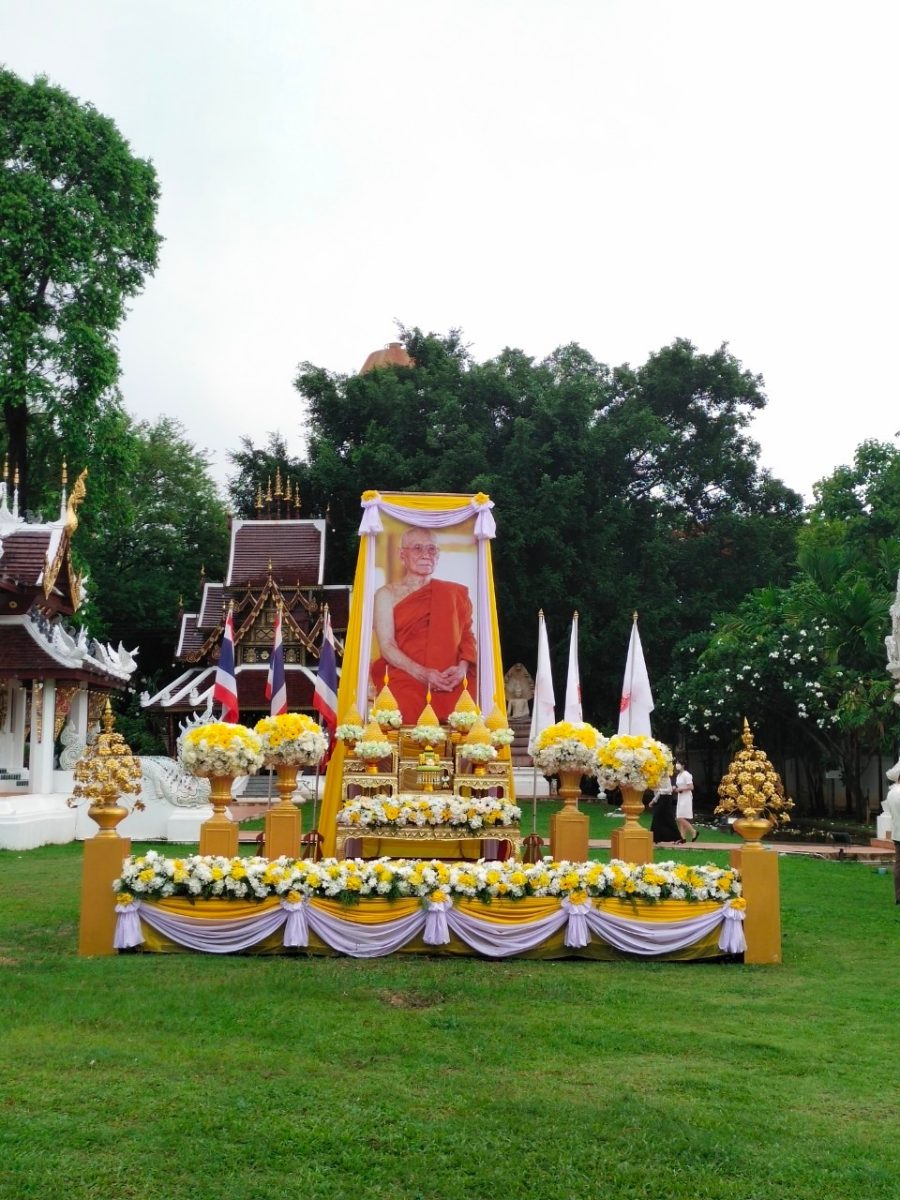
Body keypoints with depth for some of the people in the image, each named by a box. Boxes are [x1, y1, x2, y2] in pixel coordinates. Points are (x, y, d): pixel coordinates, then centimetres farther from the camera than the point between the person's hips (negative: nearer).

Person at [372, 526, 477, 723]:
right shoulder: (387, 594, 10)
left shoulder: (453, 593, 19)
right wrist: (422, 673, -16)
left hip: (450, 683, 2)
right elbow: (386, 646, 0)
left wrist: (462, 668, -9)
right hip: (404, 679, -2)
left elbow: (467, 635, 13)